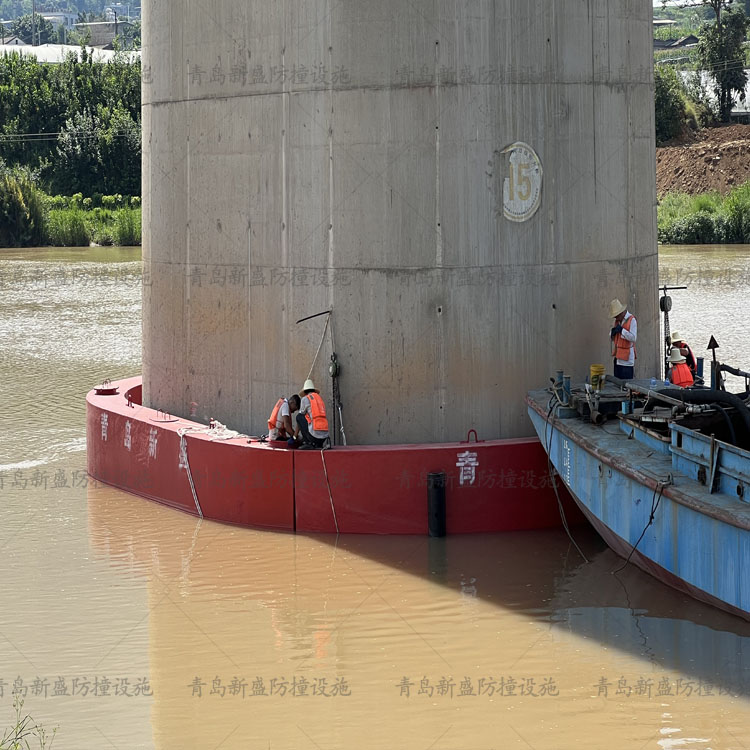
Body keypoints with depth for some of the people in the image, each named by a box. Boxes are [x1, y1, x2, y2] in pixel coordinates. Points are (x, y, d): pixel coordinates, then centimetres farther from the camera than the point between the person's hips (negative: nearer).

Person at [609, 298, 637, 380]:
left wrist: (621, 330, -21)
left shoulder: (632, 320, -9)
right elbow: (612, 337, 19)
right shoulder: (617, 321, 15)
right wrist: (613, 331, -3)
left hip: (627, 358, -8)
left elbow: (633, 338, -17)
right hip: (618, 357, 8)